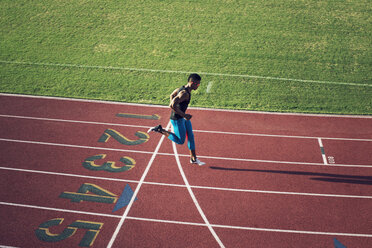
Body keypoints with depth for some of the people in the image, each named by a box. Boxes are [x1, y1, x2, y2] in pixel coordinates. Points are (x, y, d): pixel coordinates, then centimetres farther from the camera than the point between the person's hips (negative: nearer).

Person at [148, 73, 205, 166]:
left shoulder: (183, 88, 3)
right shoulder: (184, 93, -27)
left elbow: (172, 95, 19)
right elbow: (172, 105, -35)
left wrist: (175, 109, 20)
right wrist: (184, 115, -26)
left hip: (183, 117, 10)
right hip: (177, 119, -10)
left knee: (191, 136, 14)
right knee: (180, 141, 4)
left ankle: (193, 158, 26)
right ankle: (160, 130, 9)